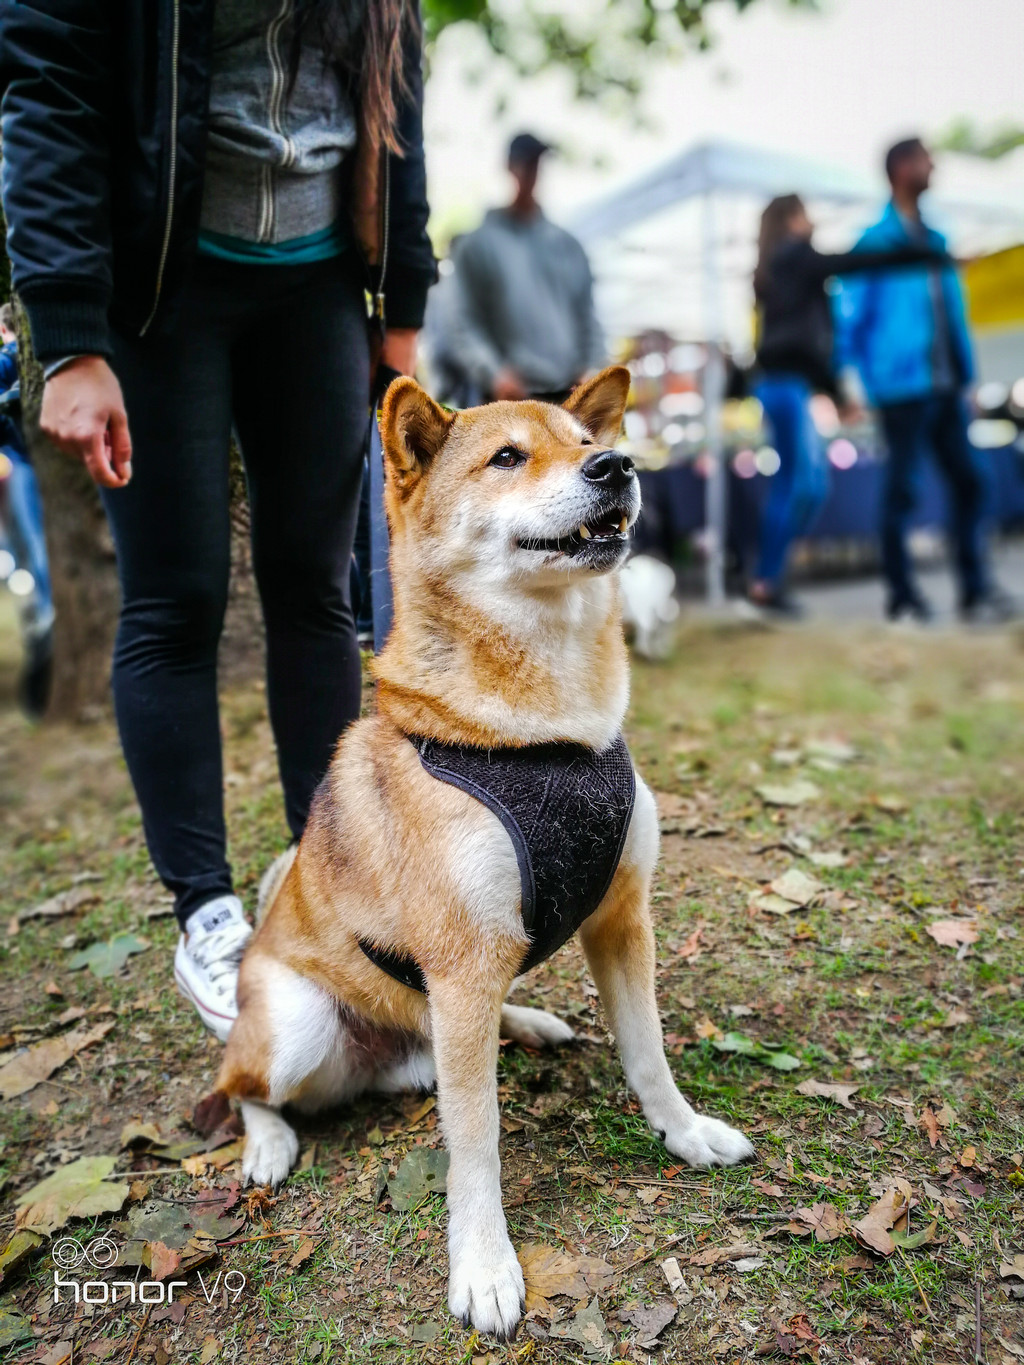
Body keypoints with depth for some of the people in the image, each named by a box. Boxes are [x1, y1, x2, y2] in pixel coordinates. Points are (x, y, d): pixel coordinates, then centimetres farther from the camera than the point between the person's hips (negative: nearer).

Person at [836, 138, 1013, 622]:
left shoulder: (933, 240, 18)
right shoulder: (877, 242, -2)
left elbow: (953, 311, 20)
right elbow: (850, 315, -4)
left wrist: (965, 372, 14)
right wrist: (858, 381, -9)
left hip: (945, 386, 7)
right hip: (903, 385, -7)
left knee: (967, 479, 4)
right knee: (902, 487, -3)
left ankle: (976, 588, 10)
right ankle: (902, 592, 6)